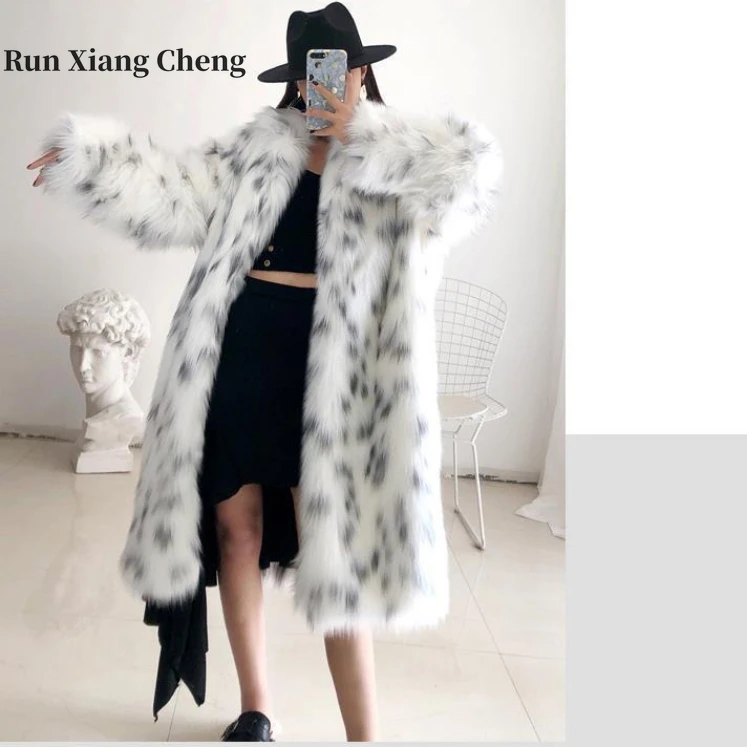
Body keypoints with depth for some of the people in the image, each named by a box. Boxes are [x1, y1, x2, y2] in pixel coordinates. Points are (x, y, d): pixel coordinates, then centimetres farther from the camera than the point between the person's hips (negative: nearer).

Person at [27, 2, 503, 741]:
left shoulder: (398, 160, 5)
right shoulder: (260, 145, 12)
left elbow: (476, 162, -14)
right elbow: (178, 196, 6)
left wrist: (359, 136, -11)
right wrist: (83, 155, -4)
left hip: (328, 360, -3)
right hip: (240, 351, 4)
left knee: (334, 546, -2)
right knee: (235, 528, 9)